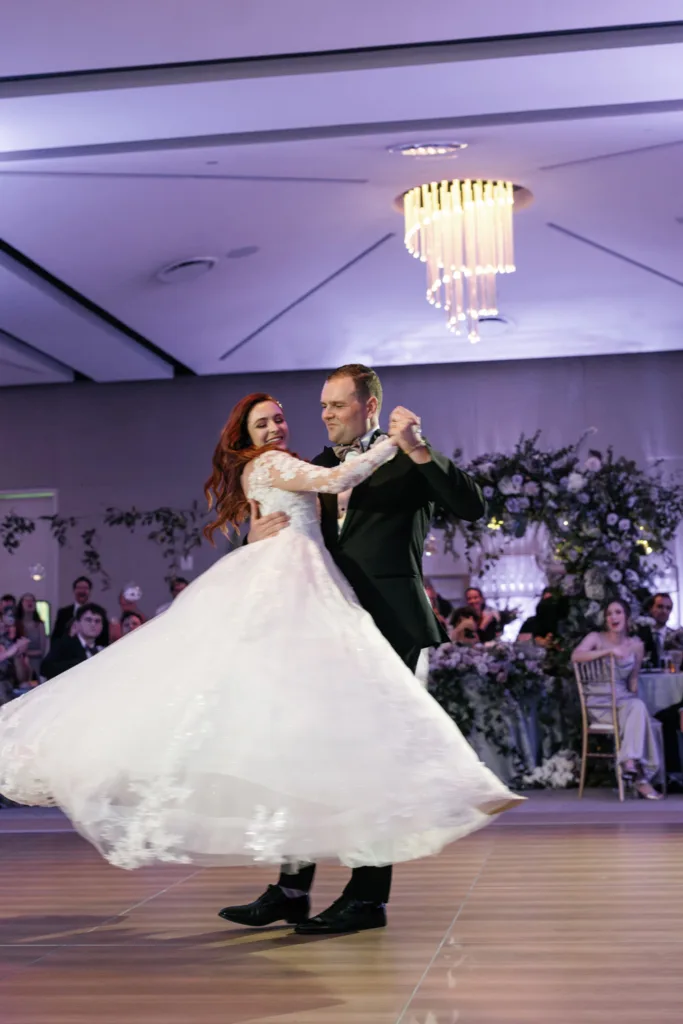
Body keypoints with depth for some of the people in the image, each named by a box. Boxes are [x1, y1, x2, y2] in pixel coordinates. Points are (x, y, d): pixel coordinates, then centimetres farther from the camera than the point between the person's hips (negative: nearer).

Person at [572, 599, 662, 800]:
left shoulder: (636, 644, 12)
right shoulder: (596, 638, 2)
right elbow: (575, 656, -18)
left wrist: (633, 696, 0)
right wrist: (609, 651, -23)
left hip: (624, 700, 4)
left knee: (638, 707, -35)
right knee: (638, 708, -33)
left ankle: (630, 762, -40)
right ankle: (641, 777, -40)